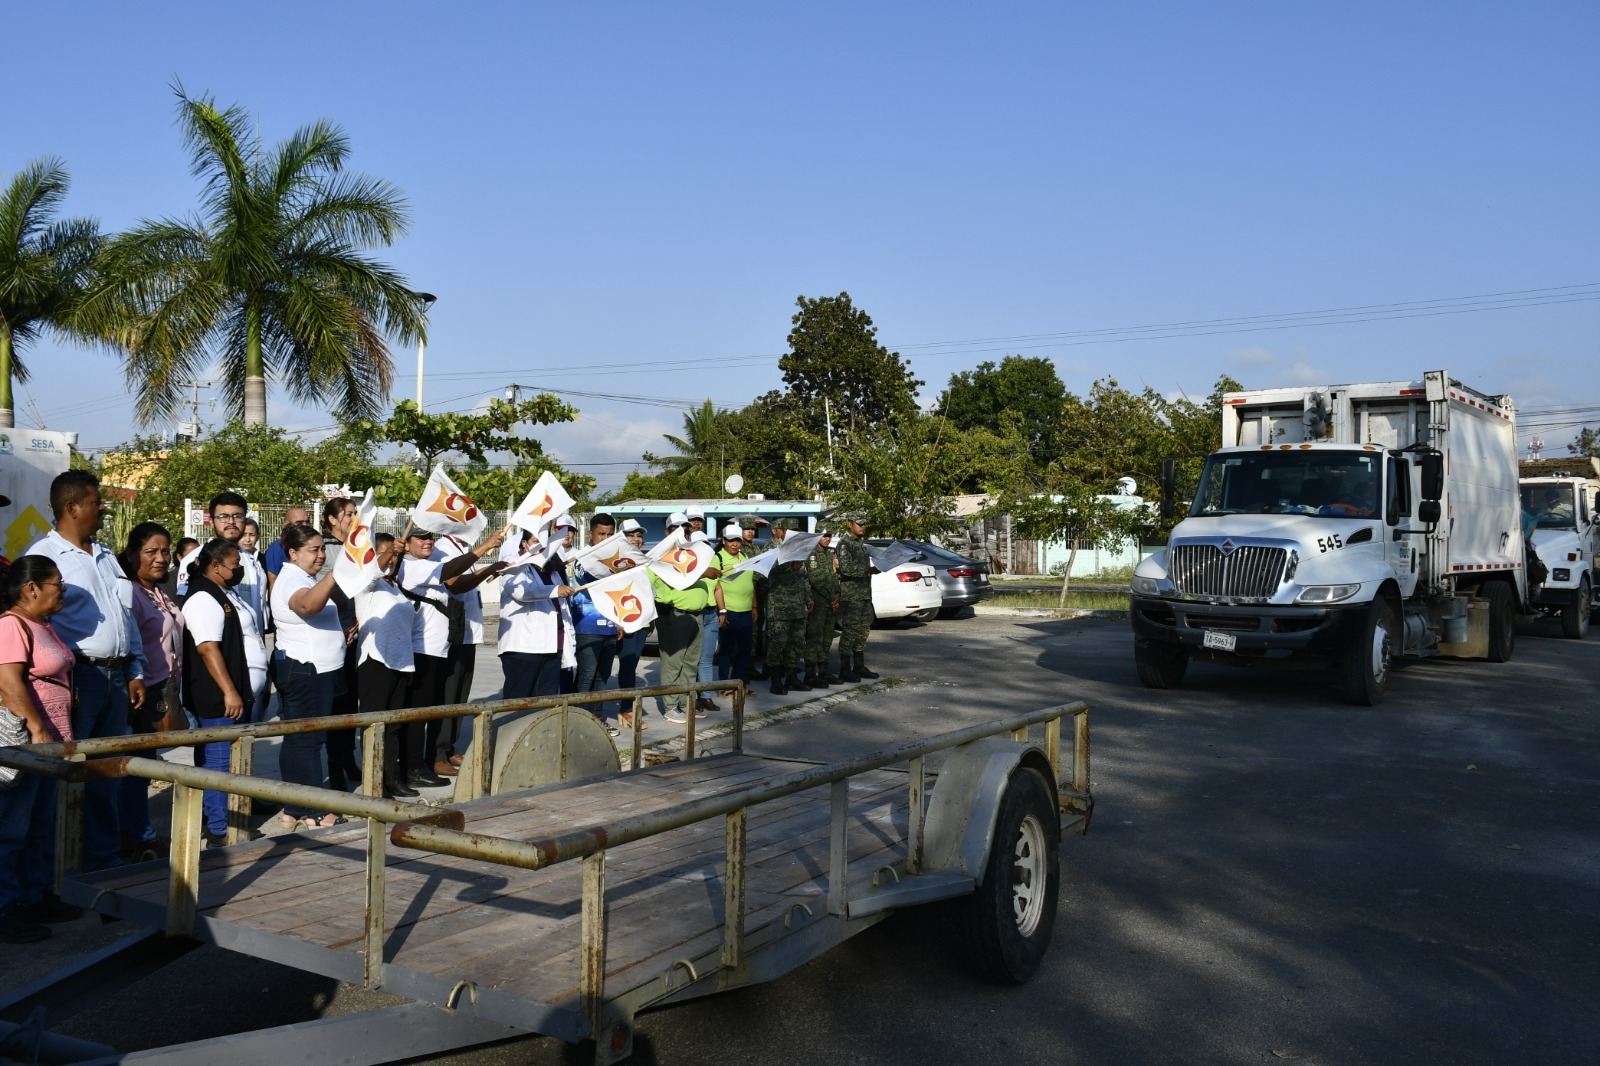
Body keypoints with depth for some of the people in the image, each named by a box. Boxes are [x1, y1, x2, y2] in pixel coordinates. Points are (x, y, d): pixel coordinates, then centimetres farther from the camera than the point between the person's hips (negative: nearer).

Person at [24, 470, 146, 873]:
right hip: (78, 676, -7)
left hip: (115, 676, 7)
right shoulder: (45, 556, -6)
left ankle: (106, 857, 21)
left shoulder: (107, 557, 18)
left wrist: (135, 673, 15)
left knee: (109, 773, 12)